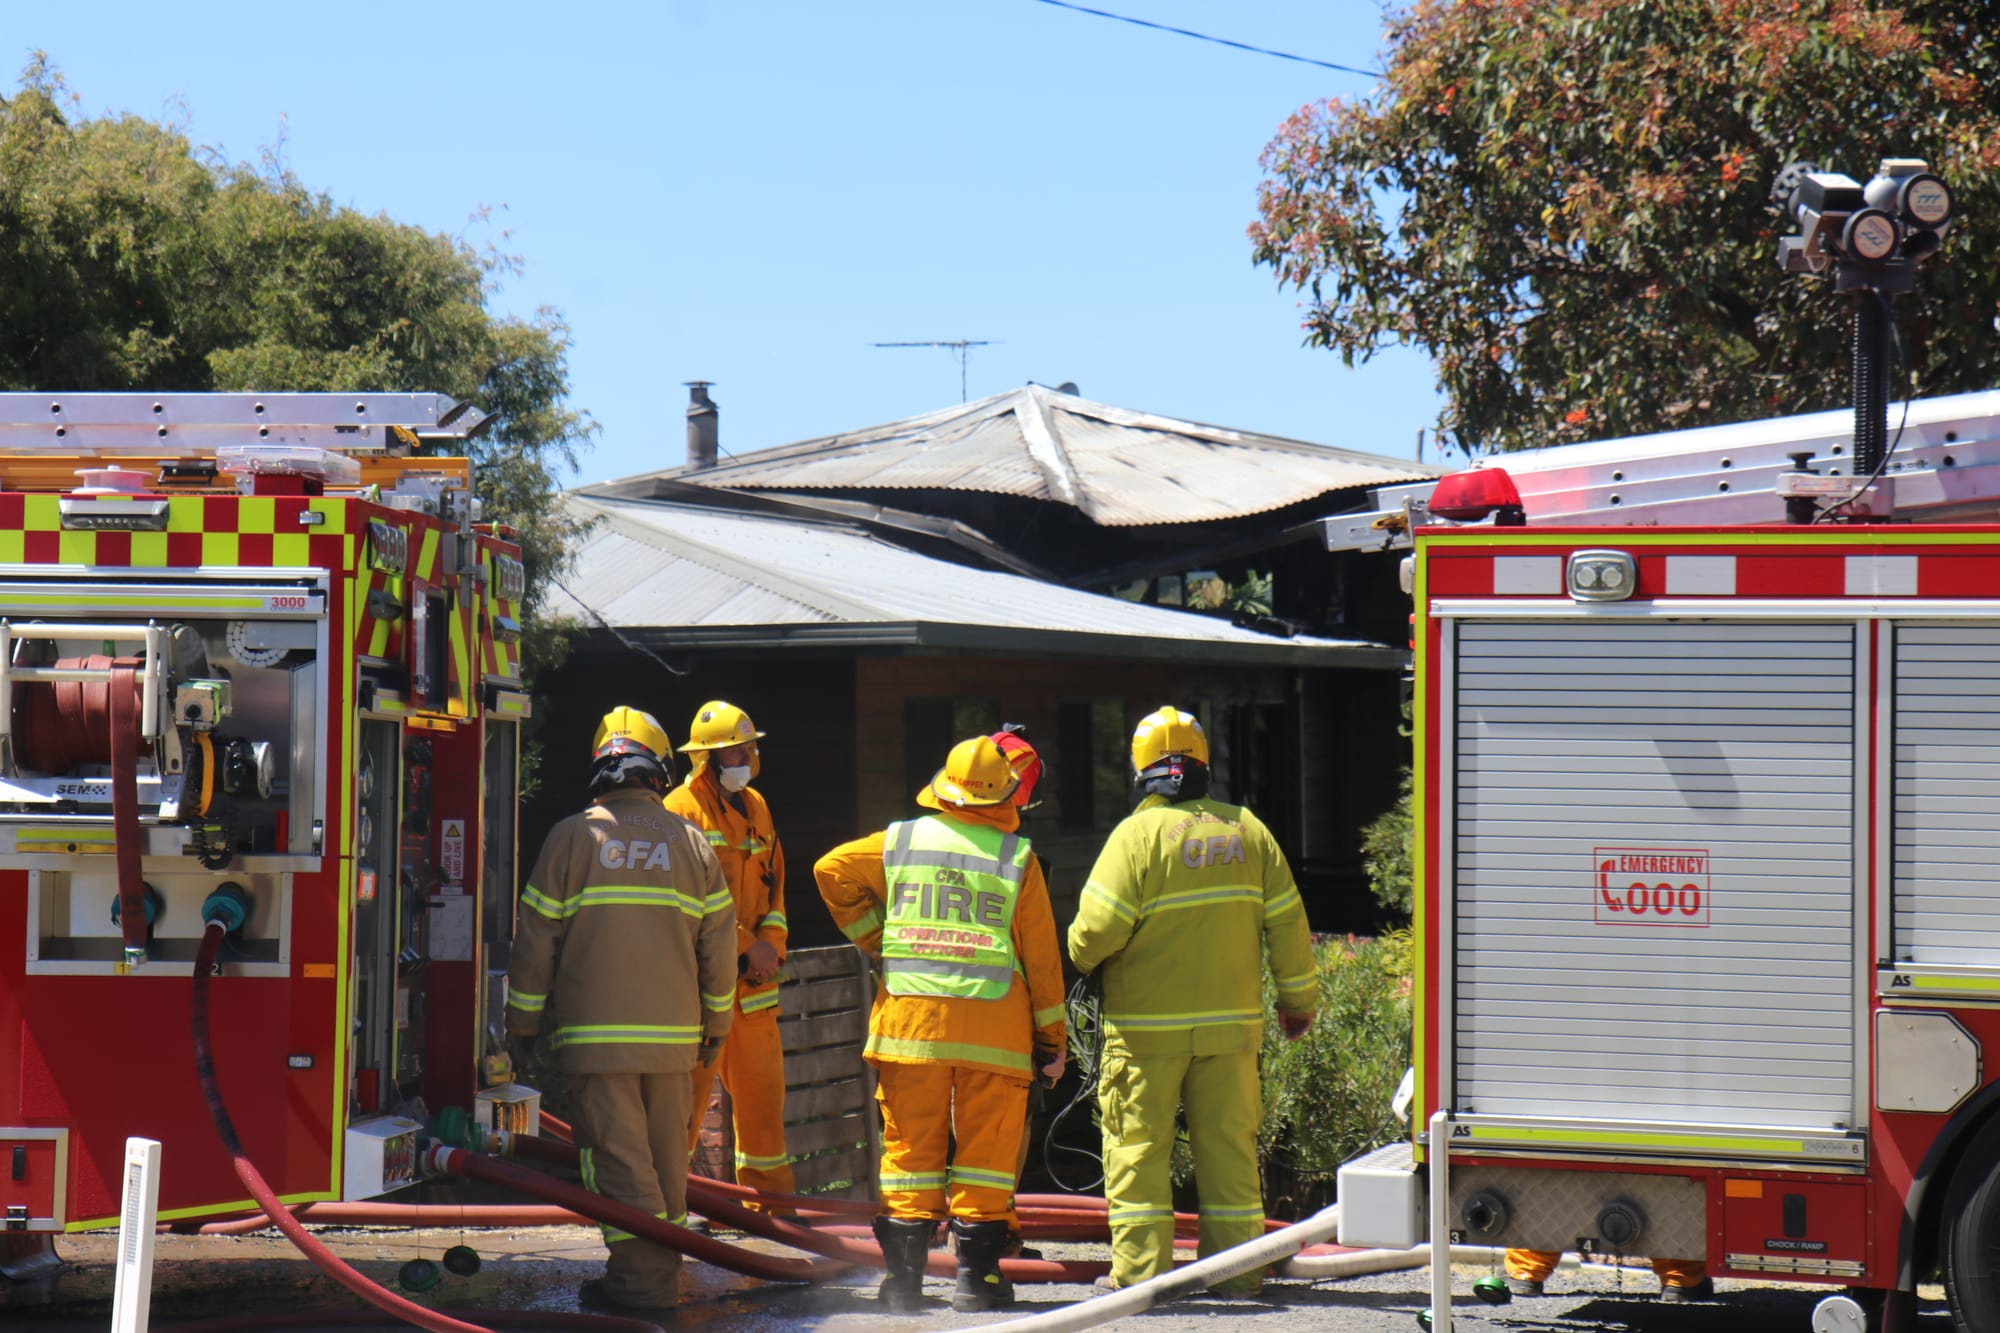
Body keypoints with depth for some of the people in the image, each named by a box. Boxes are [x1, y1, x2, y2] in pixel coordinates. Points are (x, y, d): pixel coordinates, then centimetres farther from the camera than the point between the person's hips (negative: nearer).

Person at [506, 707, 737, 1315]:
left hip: (596, 1032, -3)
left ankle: (638, 1277, -8)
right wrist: (715, 1022, 21)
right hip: (674, 1032, 3)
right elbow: (718, 942, 11)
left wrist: (523, 1021, 9)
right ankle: (663, 1271, 17)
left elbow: (537, 938, 0)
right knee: (667, 1150, 12)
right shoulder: (690, 842, 7)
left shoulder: (572, 837, -2)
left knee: (617, 1151, -3)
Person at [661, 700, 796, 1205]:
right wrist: (744, 948, -14)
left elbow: (773, 881, 17)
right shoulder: (682, 810, -8)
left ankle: (769, 1196, 20)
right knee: (686, 1089, -7)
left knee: (762, 1087, 11)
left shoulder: (755, 807, 15)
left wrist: (770, 944, 1)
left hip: (752, 979, 7)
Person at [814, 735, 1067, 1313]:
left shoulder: (901, 842, 6)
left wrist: (873, 938, 20)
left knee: (910, 1150, 6)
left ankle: (903, 1275, 3)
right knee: (986, 1154, 4)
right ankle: (977, 1274, 2)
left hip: (910, 1023, 2)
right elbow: (1041, 955, 2)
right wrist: (1051, 1037, 9)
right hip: (995, 1028, -2)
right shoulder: (1017, 858, 1)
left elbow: (832, 869, 14)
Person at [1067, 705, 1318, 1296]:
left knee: (1138, 1146, 3)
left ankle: (1140, 1268, 1)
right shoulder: (1248, 831, 5)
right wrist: (1299, 1000, 17)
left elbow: (1097, 930, -13)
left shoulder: (1138, 835, -10)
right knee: (1228, 1144, 9)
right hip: (1230, 1024, 4)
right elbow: (1287, 923, 7)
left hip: (1147, 1025, -4)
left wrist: (1082, 959, 9)